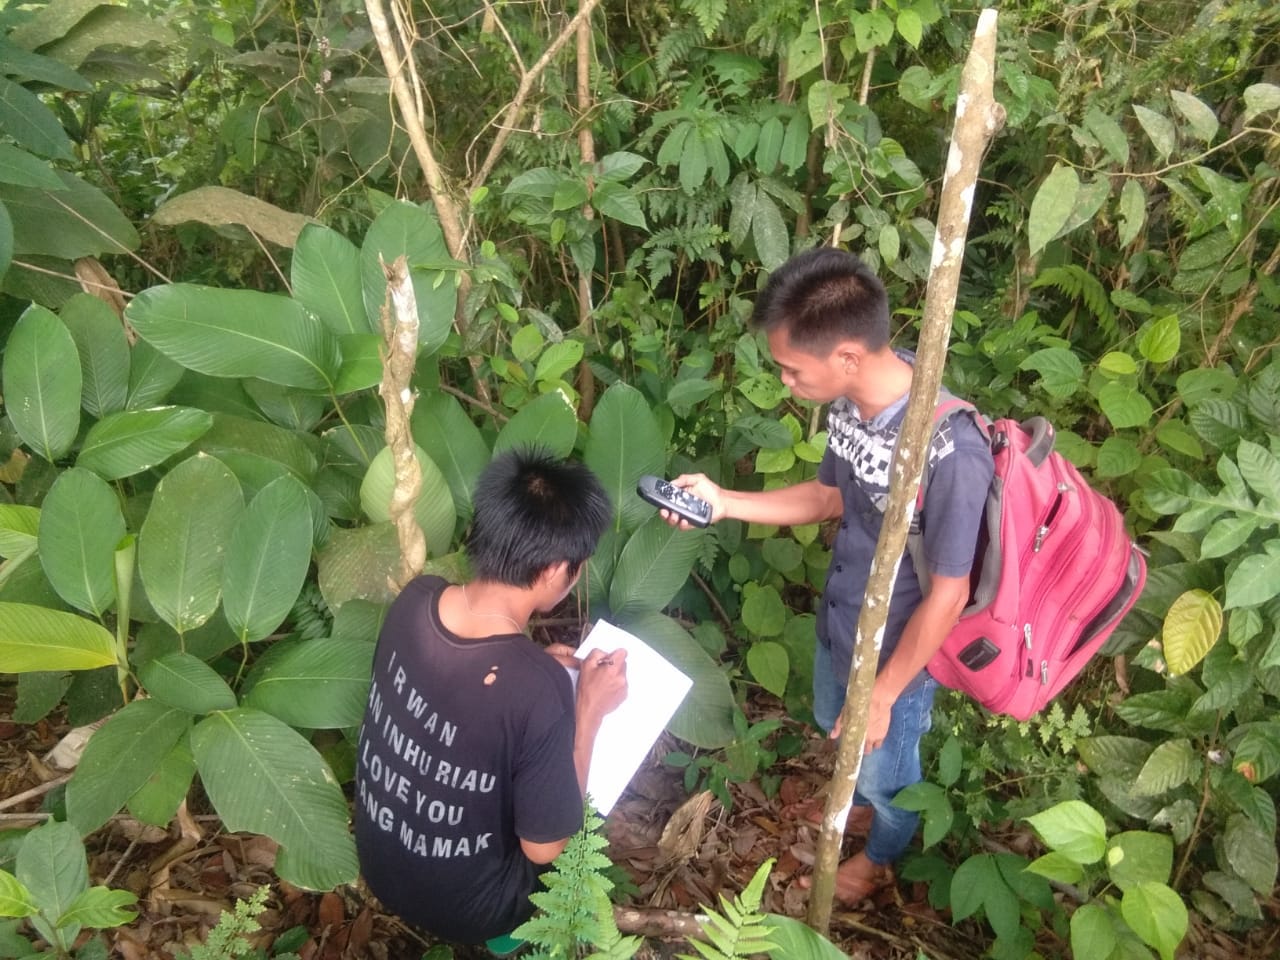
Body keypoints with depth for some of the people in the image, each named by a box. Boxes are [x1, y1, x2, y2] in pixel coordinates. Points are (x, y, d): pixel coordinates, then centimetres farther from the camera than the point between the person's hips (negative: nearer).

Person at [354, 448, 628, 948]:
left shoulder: (415, 597, -18)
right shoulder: (538, 691, -36)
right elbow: (544, 847, -21)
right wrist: (589, 711, -17)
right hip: (462, 907, -5)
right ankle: (516, 927, 26)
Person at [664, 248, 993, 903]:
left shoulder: (950, 451, -38)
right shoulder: (850, 403, -15)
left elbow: (947, 595, -26)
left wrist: (883, 695, -16)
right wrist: (724, 502, -8)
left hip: (897, 654, -7)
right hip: (837, 624, 7)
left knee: (885, 768, 23)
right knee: (835, 728, 33)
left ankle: (881, 856, 56)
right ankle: (864, 803, 66)